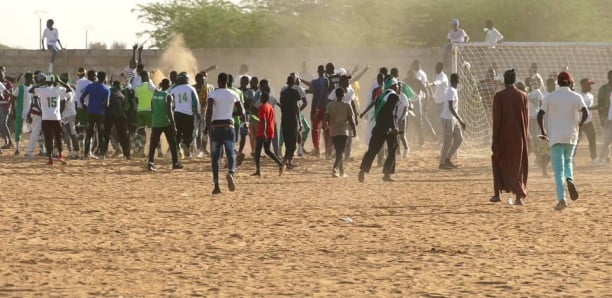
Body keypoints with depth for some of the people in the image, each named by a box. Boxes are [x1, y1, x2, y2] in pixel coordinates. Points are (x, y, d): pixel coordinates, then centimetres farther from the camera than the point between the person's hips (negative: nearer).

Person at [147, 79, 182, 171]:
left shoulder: (154, 95, 7)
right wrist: (173, 125, -11)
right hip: (166, 123, -4)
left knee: (153, 144, 1)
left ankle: (150, 163, -13)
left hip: (155, 123, 4)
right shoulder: (168, 96, -8)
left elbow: (152, 110, 12)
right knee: (172, 143, 9)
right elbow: (169, 111, -13)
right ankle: (175, 163, 11)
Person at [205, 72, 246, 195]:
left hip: (215, 126, -1)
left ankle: (216, 185, 3)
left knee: (215, 156, 8)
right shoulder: (233, 95, 7)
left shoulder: (212, 94, -2)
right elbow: (241, 112, 10)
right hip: (229, 126, 1)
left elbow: (209, 109, -19)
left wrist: (208, 124, -20)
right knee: (231, 153, -2)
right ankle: (230, 172, -35)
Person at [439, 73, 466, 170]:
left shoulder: (453, 90, 13)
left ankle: (447, 159, 18)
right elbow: (451, 107, -25)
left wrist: (460, 120, 23)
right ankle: (442, 163, 6)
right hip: (447, 119, -10)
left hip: (453, 119, 10)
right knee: (447, 142, -3)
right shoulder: (451, 91, -18)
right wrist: (460, 120, -26)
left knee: (459, 139, 11)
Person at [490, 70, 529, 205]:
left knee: (498, 162, 16)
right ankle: (519, 195, -4)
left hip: (504, 136, -2)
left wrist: (495, 138, -5)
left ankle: (498, 193, 12)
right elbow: (526, 118, 5)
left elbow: (496, 119, -9)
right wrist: (525, 137, 14)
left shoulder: (499, 96, -8)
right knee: (518, 165, 7)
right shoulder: (523, 96, 1)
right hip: (519, 136, 2)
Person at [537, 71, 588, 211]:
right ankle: (569, 180, -7)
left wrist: (543, 131, 8)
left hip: (555, 137, -1)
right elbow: (585, 113, -11)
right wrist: (579, 124, 7)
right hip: (571, 136, 1)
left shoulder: (550, 97, 0)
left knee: (558, 168, -2)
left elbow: (540, 115, -6)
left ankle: (561, 199, -15)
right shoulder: (576, 97, 1)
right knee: (568, 161, 24)